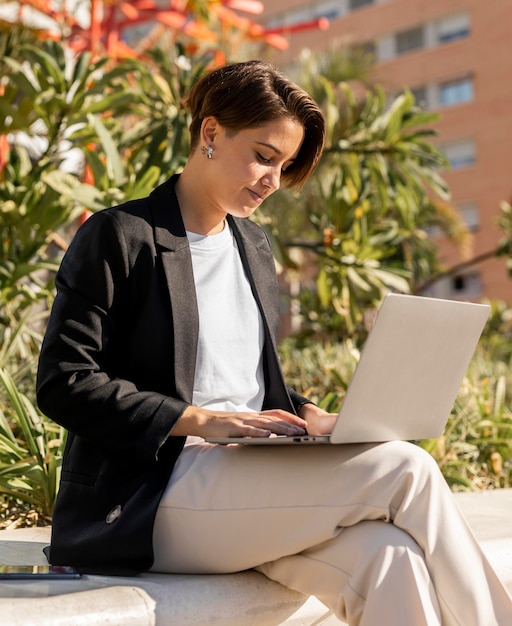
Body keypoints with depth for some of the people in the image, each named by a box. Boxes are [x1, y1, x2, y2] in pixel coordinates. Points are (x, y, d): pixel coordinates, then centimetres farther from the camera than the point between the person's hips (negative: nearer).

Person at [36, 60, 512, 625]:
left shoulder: (254, 248, 20)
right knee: (405, 469, -23)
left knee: (389, 559, -27)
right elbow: (62, 382, -10)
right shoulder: (118, 237, -2)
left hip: (249, 483, 6)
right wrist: (201, 420, -18)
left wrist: (305, 416, 3)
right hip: (147, 505, -6)